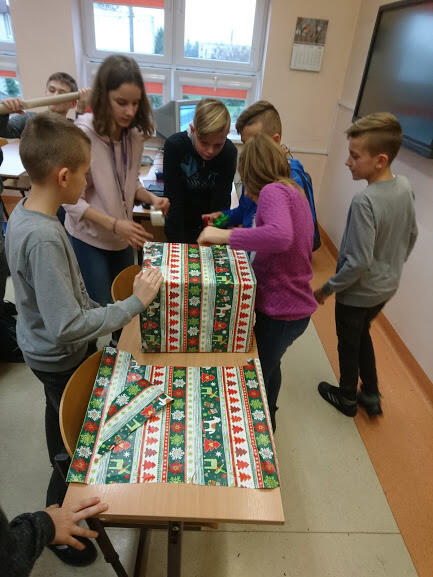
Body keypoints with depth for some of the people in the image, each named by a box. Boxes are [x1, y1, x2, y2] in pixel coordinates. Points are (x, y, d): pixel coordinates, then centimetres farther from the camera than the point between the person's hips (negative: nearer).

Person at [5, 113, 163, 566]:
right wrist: (134, 304, -30)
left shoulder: (22, 212, -5)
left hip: (40, 348, 9)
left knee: (60, 418, 32)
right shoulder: (44, 238, -34)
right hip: (60, 359, -9)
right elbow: (68, 327, -34)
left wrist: (99, 308, 10)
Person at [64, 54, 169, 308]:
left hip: (123, 238, 6)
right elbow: (72, 201, -19)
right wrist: (115, 225, -28)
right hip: (88, 240, -5)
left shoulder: (135, 134, -3)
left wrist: (152, 198, -12)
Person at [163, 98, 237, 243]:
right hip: (179, 223, 0)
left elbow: (221, 200, -19)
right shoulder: (174, 145, -21)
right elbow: (174, 199, -20)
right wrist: (178, 241, -23)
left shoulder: (229, 152, -18)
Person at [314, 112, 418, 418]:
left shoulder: (365, 201, -30)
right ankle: (371, 395, 40)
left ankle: (347, 398, 40)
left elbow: (358, 262, -29)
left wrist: (327, 288, -15)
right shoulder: (405, 187, -6)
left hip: (358, 292, -7)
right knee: (362, 334, 28)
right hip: (387, 287, 7)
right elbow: (412, 235, 7)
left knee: (348, 344, 16)